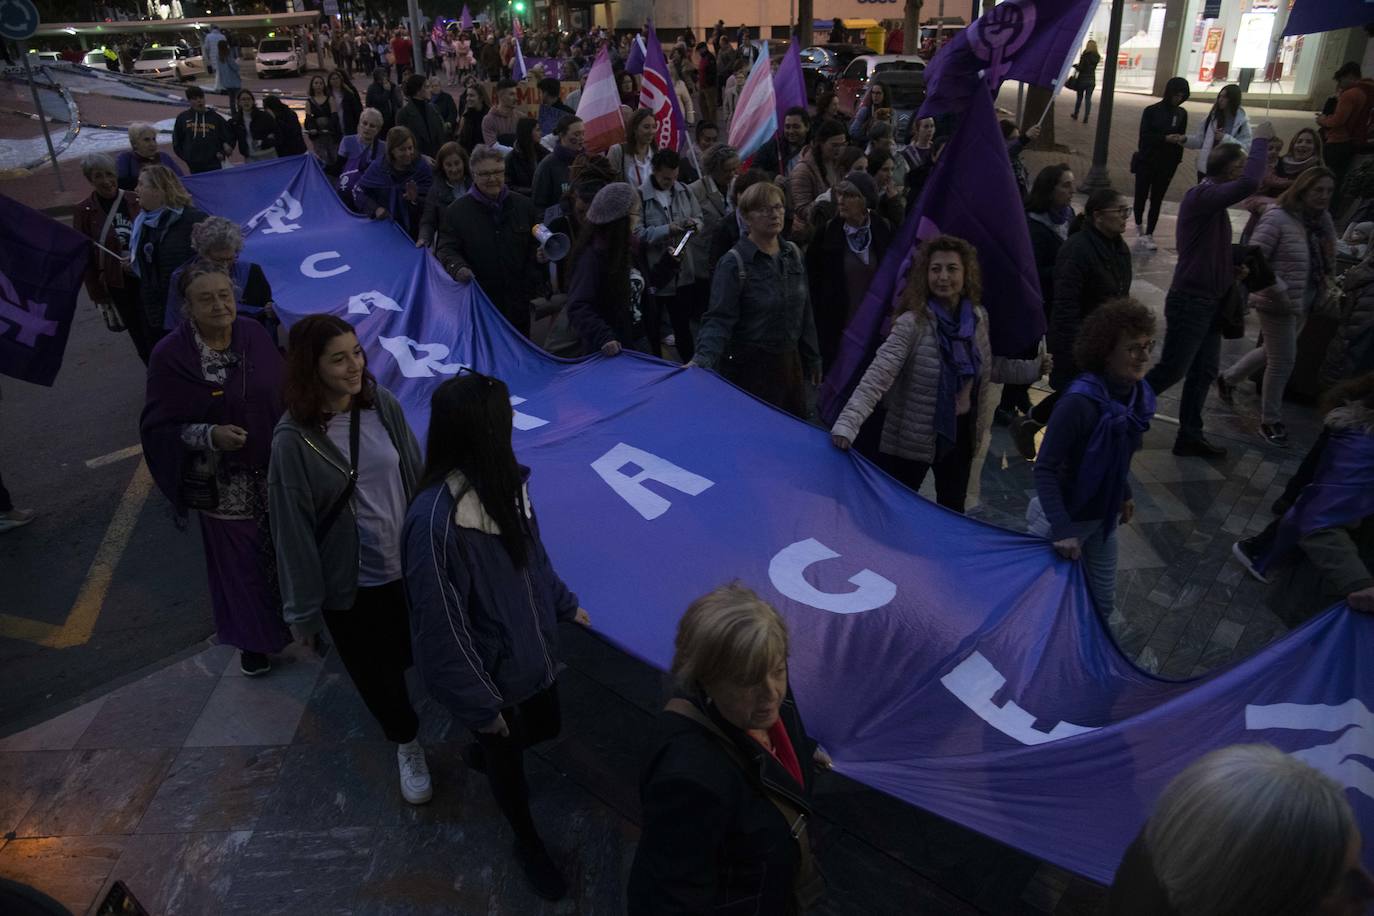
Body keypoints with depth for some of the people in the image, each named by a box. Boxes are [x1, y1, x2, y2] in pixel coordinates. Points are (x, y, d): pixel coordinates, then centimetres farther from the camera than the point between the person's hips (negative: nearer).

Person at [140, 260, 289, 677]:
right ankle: (254, 638, 36)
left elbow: (286, 392, 4)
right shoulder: (170, 356, -15)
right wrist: (209, 435, -28)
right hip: (223, 486, -3)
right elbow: (158, 427, -12)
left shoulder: (254, 335, -6)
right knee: (239, 560, 12)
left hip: (275, 473, 3)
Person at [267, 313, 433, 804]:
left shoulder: (382, 404, -9)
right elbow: (293, 530, -13)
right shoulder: (294, 440, -19)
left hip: (410, 565, 3)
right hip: (351, 587, -2)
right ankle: (406, 745, 46)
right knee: (377, 676, 16)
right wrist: (303, 611, -6)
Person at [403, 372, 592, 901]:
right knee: (509, 761, 18)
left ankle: (481, 754, 60)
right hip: (491, 671, -7)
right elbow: (440, 625, -25)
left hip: (532, 646, 7)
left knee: (544, 729, 28)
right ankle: (527, 842, 47)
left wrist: (563, 604, 18)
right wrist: (479, 705, -16)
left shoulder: (503, 481, -11)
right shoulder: (436, 518, -34)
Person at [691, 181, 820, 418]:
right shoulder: (733, 263, -13)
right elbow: (719, 319, -19)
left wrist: (812, 358, 17)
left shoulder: (793, 253, 6)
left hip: (791, 362, 6)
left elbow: (804, 310, 14)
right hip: (752, 367, -6)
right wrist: (702, 359, -35)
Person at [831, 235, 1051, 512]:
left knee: (953, 508, 23)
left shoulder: (978, 317, -3)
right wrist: (847, 424, -42)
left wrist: (1034, 368, 6)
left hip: (961, 431, 6)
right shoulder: (913, 324, -21)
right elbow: (877, 377, -31)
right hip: (913, 437, -5)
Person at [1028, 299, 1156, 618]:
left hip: (1103, 517, 7)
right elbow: (1044, 469, -29)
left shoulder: (1138, 395, -6)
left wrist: (1124, 494, 20)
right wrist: (1062, 530, -34)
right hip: (1066, 517, -7)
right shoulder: (1080, 402, -30)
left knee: (1103, 603, 20)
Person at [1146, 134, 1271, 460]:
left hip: (1209, 301, 10)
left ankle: (1189, 436, 20)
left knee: (1204, 372, 12)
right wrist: (1260, 141, -20)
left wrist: (1234, 267, 6)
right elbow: (1248, 184, -34)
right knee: (1172, 370, -4)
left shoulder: (1214, 199, 14)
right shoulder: (1201, 195, -17)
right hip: (1190, 301, -10)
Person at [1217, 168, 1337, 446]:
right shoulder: (1278, 218, -18)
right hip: (1278, 303, -8)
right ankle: (1270, 421, 17)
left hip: (1305, 302, 8)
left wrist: (1329, 281, 1)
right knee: (1283, 360, 1)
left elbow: (1328, 258, 19)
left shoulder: (1323, 219, 5)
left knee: (1274, 352, 22)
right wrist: (1279, 291, -23)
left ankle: (1228, 378, 43)